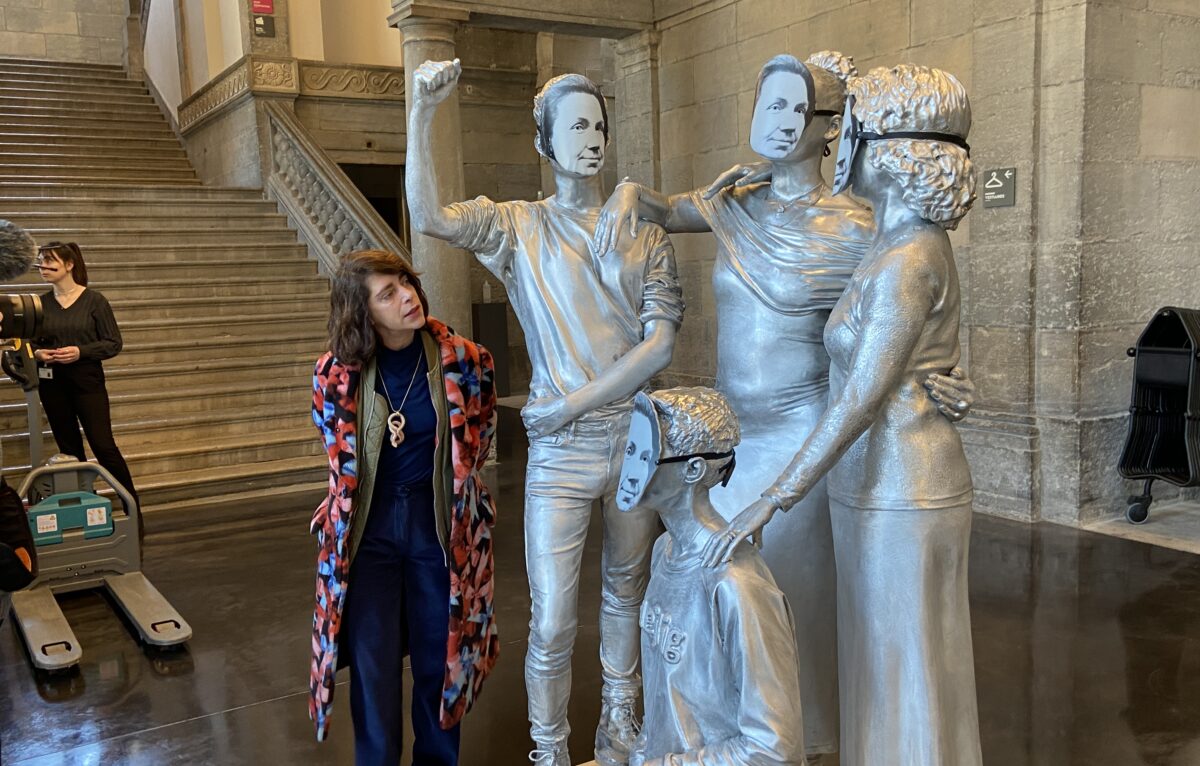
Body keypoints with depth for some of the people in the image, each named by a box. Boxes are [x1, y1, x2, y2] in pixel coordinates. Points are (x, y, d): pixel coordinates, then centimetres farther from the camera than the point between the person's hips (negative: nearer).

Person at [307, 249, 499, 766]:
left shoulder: (463, 360, -11)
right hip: (368, 527, 0)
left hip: (440, 523, 0)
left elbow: (482, 428, 11)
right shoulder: (338, 374, -10)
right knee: (372, 662, 1)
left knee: (438, 657, 11)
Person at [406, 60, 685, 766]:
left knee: (626, 594, 18)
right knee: (553, 623, -1)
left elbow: (661, 343, -4)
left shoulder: (645, 230, 5)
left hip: (638, 436, 2)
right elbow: (429, 216, -16)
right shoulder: (521, 226, 2)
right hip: (559, 451, -2)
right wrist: (423, 112, -25)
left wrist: (575, 404, -11)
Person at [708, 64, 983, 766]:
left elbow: (861, 400, -23)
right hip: (884, 486, 9)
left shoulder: (908, 261, -20)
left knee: (905, 667, 6)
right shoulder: (912, 242, 8)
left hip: (900, 493, -9)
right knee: (884, 661, 21)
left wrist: (774, 500, -20)